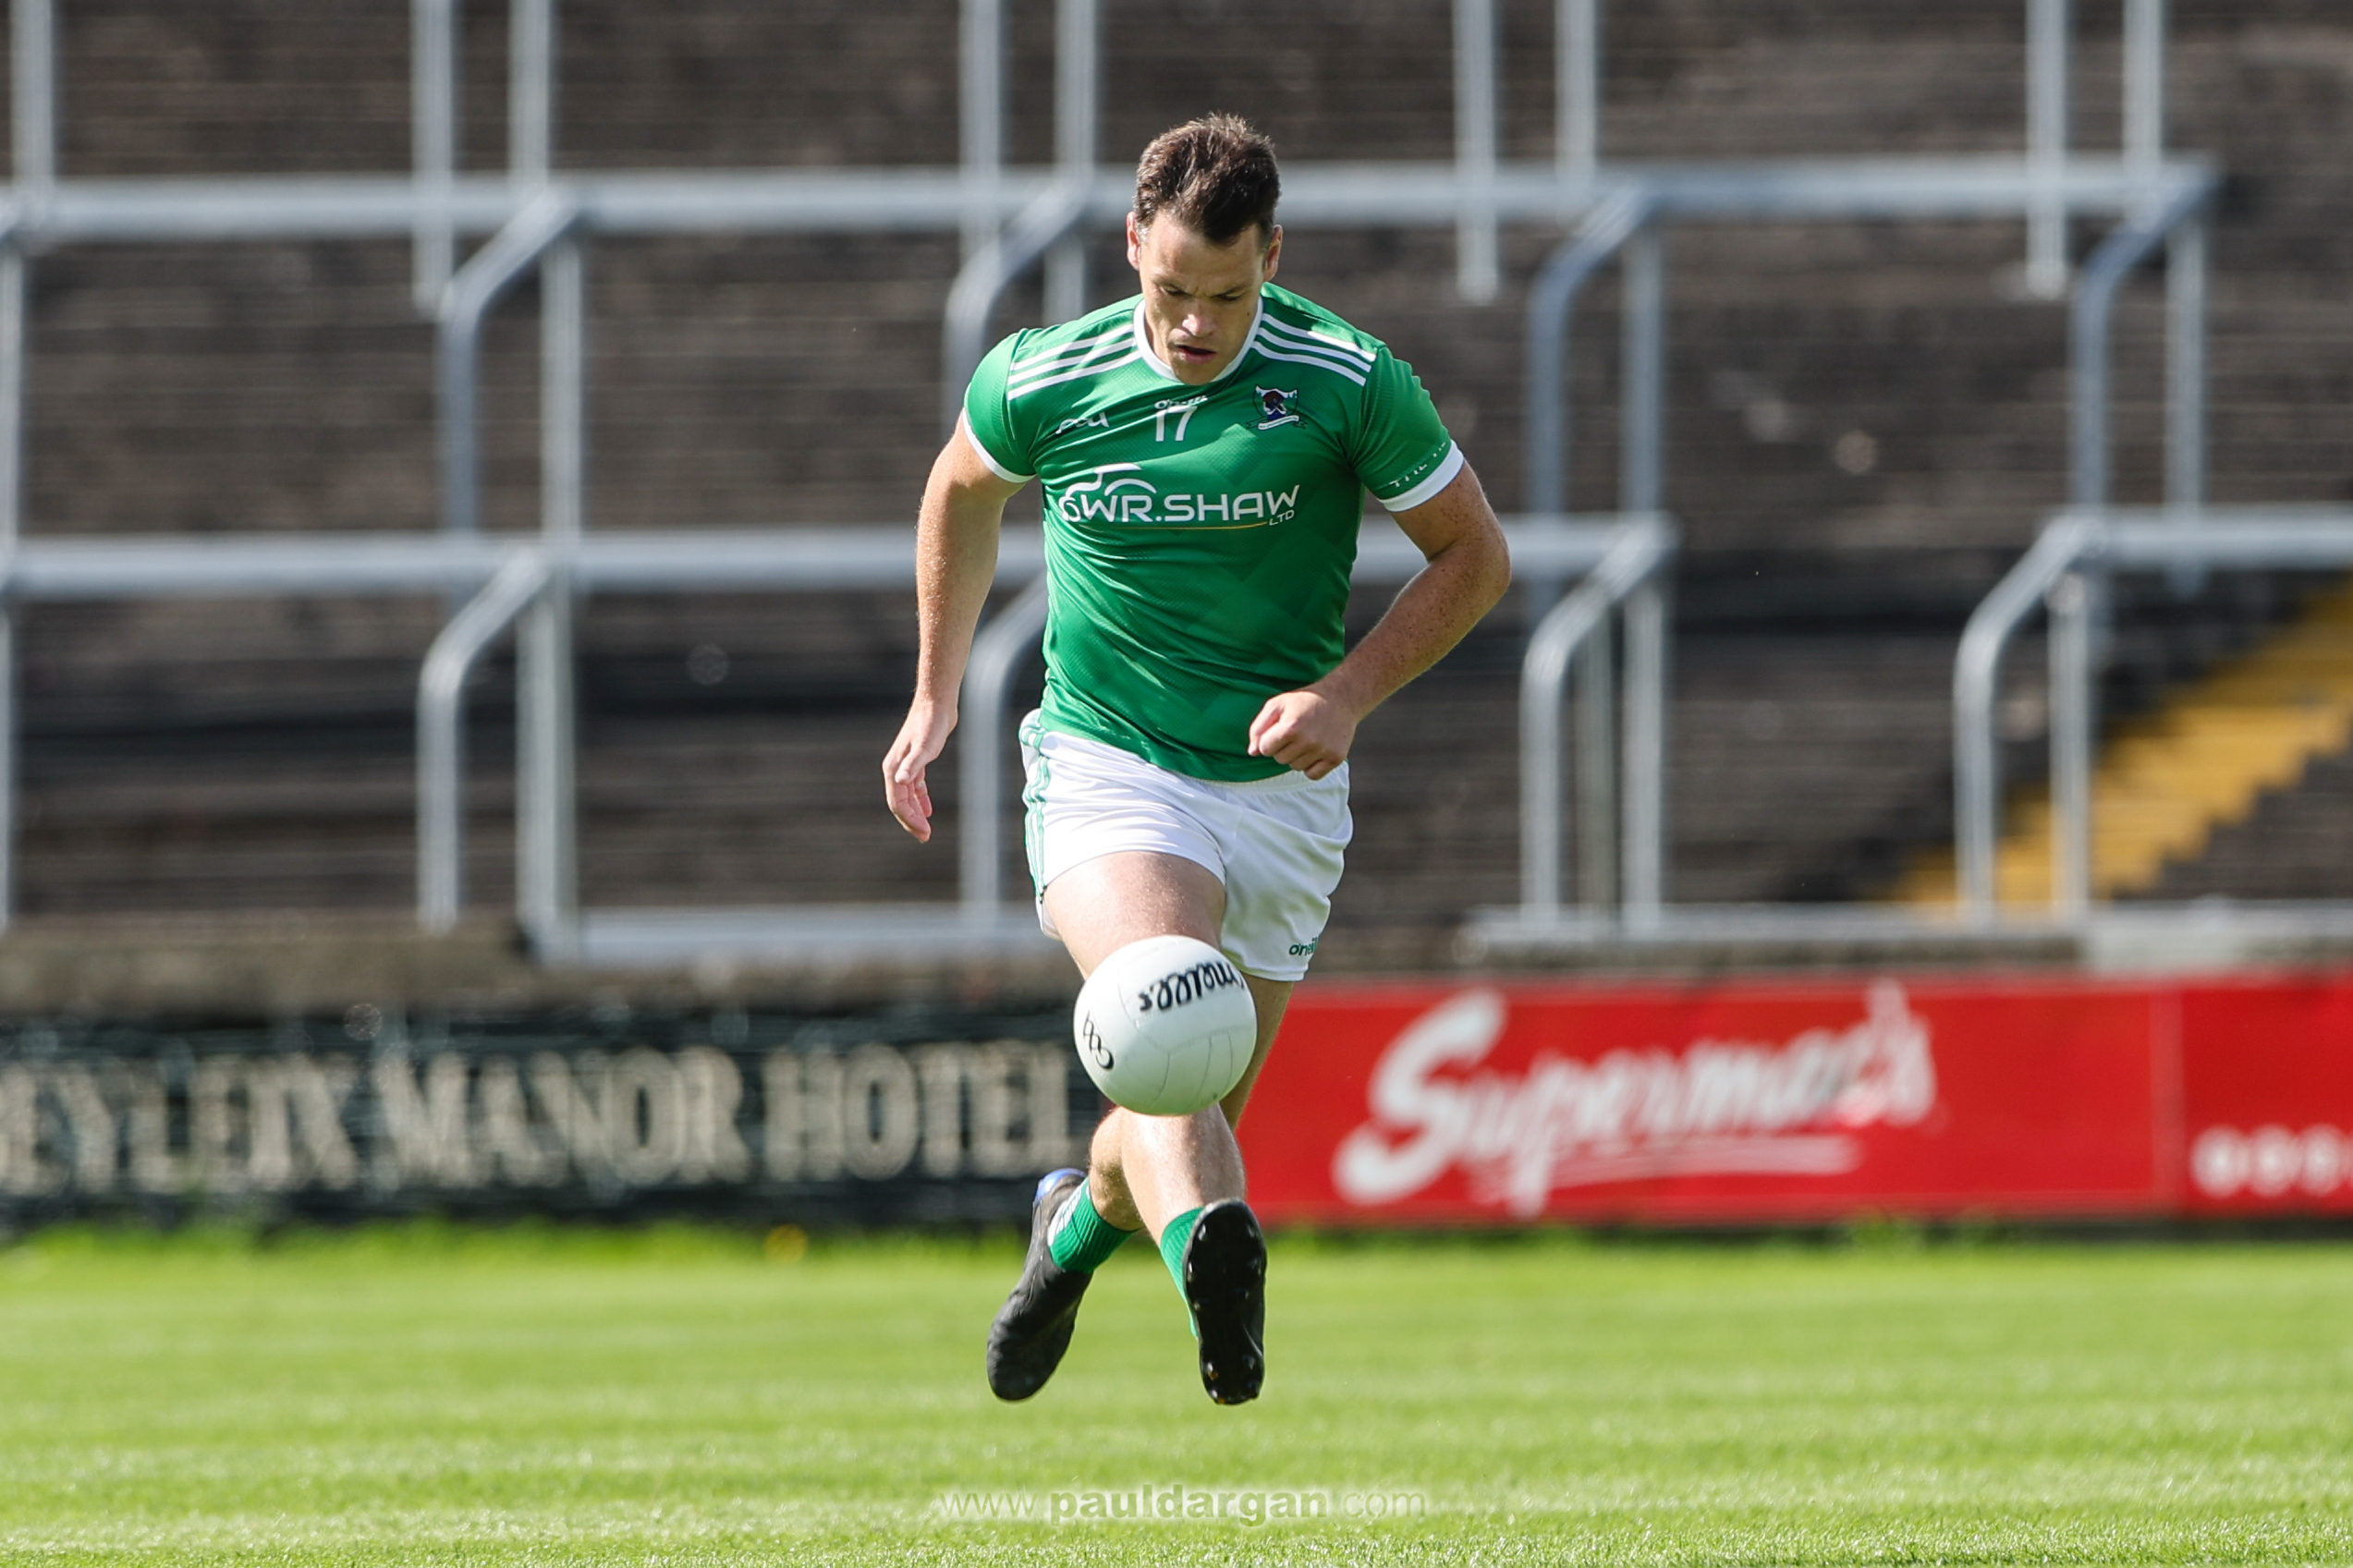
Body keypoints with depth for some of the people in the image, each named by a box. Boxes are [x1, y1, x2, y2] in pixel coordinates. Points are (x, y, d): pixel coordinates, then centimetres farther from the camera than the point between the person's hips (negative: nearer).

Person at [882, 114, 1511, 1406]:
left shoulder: (1351, 388, -11)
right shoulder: (1041, 383, -7)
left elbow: (1475, 554, 0)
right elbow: (962, 491, 16)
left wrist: (1349, 692, -13)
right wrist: (936, 696, 16)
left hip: (1279, 793, 1)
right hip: (1104, 768, -1)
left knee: (1184, 1124, 9)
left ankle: (1078, 1224, 44)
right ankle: (1213, 1252, -57)